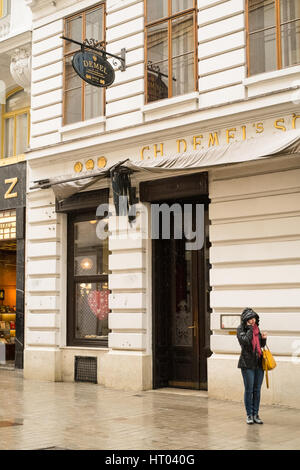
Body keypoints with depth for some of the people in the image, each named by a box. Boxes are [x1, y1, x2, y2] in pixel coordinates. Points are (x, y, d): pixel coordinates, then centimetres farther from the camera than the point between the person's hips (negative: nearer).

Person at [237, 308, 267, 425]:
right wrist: (250, 328, -15)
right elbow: (245, 341, -22)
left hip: (259, 362, 5)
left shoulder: (256, 328, 12)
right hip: (247, 363, -5)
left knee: (257, 390, 8)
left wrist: (264, 338, -1)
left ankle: (256, 414, 15)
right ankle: (249, 415, 8)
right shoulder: (241, 329, -4)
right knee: (249, 390, -1)